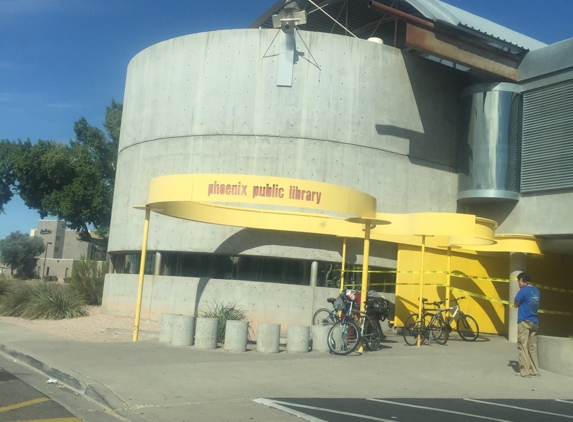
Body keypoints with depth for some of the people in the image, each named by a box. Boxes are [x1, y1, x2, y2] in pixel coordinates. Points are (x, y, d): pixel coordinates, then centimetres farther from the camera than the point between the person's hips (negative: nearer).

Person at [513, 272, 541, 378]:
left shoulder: (523, 290, -10)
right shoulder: (536, 291, 11)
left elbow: (515, 304, -5)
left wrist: (518, 292, 5)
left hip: (524, 322, -7)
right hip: (534, 322, 7)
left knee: (523, 346, -4)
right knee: (533, 347, 10)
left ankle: (525, 371, -6)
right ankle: (535, 370, 12)